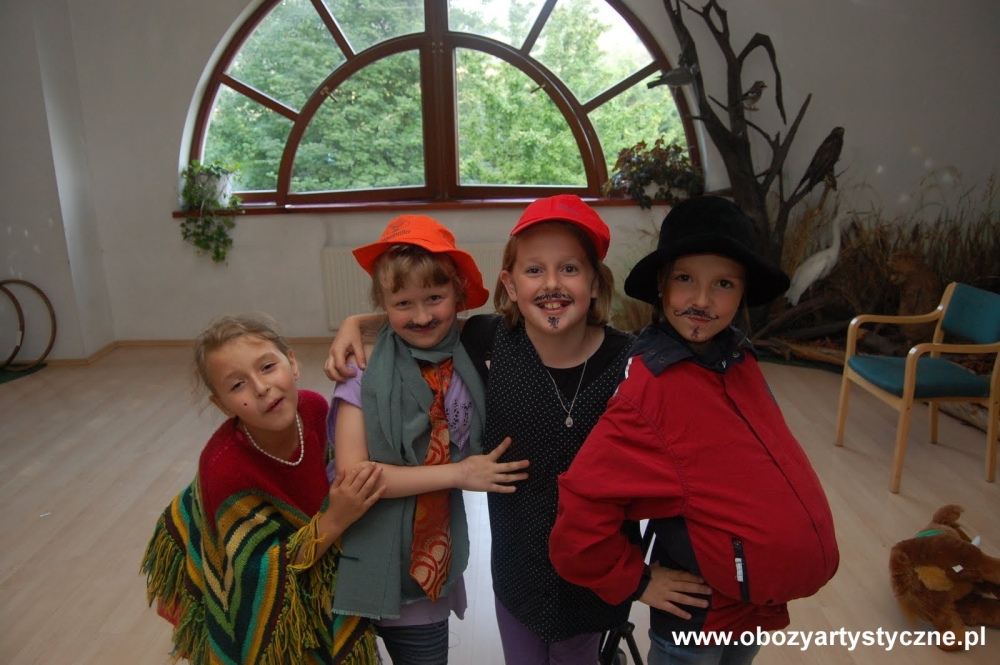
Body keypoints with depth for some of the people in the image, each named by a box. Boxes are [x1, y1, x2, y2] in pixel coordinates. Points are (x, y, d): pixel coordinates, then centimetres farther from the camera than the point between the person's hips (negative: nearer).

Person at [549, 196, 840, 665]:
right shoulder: (646, 389, -24)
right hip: (698, 619, -6)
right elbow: (581, 513, -24)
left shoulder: (741, 360, -2)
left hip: (762, 604, 7)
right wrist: (635, 581, -13)